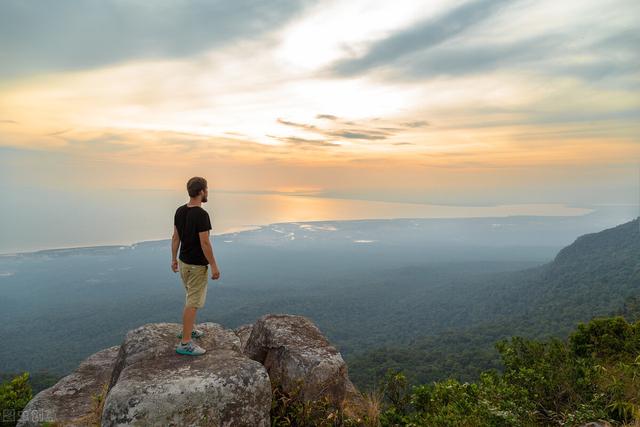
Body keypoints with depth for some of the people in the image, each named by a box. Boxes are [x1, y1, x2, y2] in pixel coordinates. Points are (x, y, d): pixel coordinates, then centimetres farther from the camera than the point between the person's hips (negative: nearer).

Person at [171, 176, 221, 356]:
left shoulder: (180, 211, 2)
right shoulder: (201, 214, -23)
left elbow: (175, 238, 8)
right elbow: (205, 243, -23)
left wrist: (174, 259, 18)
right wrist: (214, 266, -15)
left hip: (183, 261, 9)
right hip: (197, 266, -9)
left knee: (191, 297, 25)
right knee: (193, 303, -1)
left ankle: (189, 329, 38)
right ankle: (185, 343, 6)